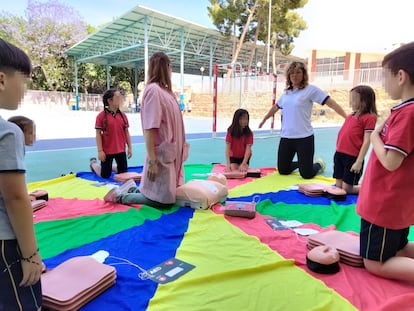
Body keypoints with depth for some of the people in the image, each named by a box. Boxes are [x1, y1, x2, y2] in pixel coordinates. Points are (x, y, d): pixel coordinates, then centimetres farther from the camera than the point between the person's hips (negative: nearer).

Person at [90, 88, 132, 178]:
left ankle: (110, 167, 38)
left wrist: (129, 147, 5)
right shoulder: (101, 116, -10)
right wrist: (100, 151, -13)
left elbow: (126, 132, 7)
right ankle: (94, 163, 36)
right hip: (107, 151, -4)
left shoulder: (123, 115, 3)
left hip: (121, 150, 4)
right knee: (105, 176, 8)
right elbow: (98, 134, -9)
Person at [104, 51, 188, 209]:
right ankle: (120, 195, 11)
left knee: (170, 193, 18)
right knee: (164, 201, -1)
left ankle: (133, 189, 30)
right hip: (162, 155, -9)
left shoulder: (165, 91, 10)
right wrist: (152, 162, -22)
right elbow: (149, 129, -21)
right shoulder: (153, 90, -16)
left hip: (171, 153, 9)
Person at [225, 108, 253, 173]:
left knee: (242, 171, -17)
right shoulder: (230, 131, -21)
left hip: (244, 156, 0)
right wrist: (228, 164, -36)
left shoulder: (249, 133, -19)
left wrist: (244, 164, -38)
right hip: (233, 156, 0)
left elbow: (248, 149, -26)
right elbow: (227, 148, -26)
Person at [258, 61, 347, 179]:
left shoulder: (311, 89, -6)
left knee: (306, 174, -1)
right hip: (286, 137, 5)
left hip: (304, 138, -5)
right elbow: (275, 107, 27)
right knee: (283, 171, 11)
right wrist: (264, 120, 38)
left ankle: (319, 164, 34)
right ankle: (300, 163, 41)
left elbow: (332, 103, -10)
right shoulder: (286, 92, 10)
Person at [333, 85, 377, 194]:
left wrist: (359, 161, -17)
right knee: (339, 187, 12)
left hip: (353, 157, -7)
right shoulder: (351, 116, 12)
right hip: (340, 154, 8)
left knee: (347, 189, 2)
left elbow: (366, 142, -14)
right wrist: (338, 154, 15)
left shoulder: (369, 118, -10)